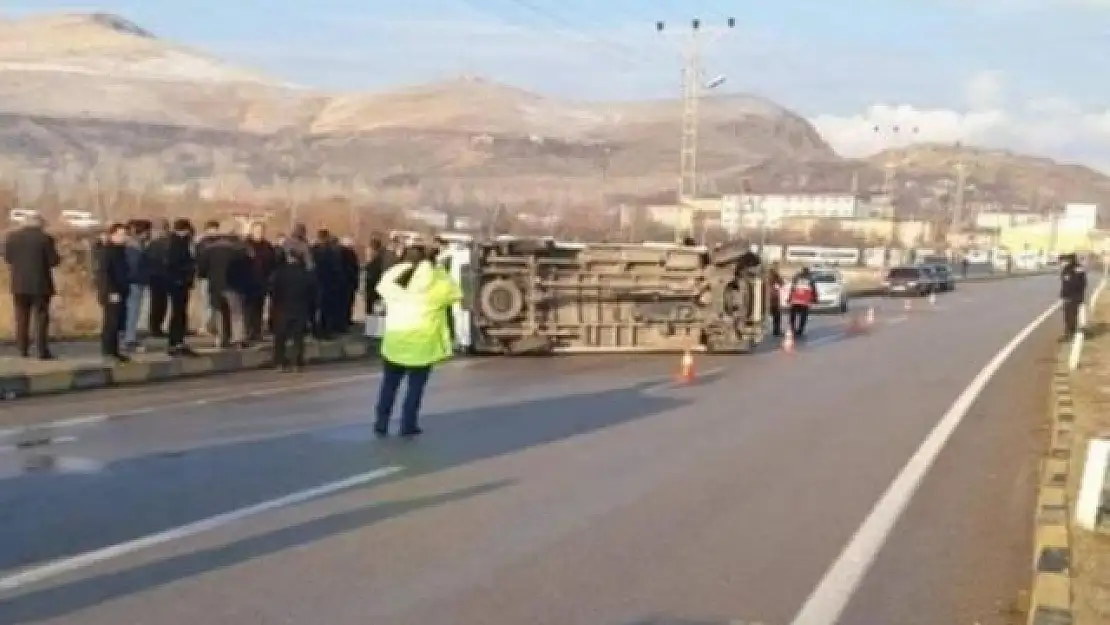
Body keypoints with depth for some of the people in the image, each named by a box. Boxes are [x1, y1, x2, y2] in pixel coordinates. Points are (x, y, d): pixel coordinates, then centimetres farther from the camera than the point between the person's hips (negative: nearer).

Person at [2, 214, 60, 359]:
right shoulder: (45, 238, -11)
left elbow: (7, 258, 6)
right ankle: (42, 351, -1)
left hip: (19, 284, 3)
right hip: (40, 284, -3)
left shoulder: (12, 236, 1)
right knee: (41, 318, 2)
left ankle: (23, 350, 9)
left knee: (22, 318, 11)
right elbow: (54, 261, -11)